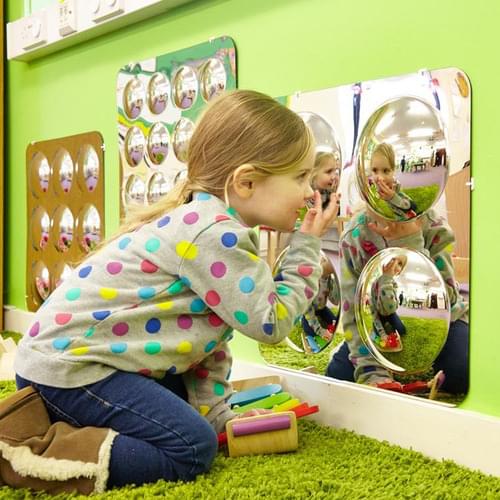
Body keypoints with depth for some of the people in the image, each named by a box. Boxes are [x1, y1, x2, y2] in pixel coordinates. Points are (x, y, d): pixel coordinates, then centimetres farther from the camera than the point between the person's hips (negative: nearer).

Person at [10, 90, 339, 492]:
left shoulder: (217, 229, 11)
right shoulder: (216, 234, -22)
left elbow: (211, 332, 14)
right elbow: (271, 323, -17)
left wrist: (216, 414, 11)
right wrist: (306, 247, -7)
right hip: (68, 365, -11)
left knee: (197, 423, 21)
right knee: (192, 449, -13)